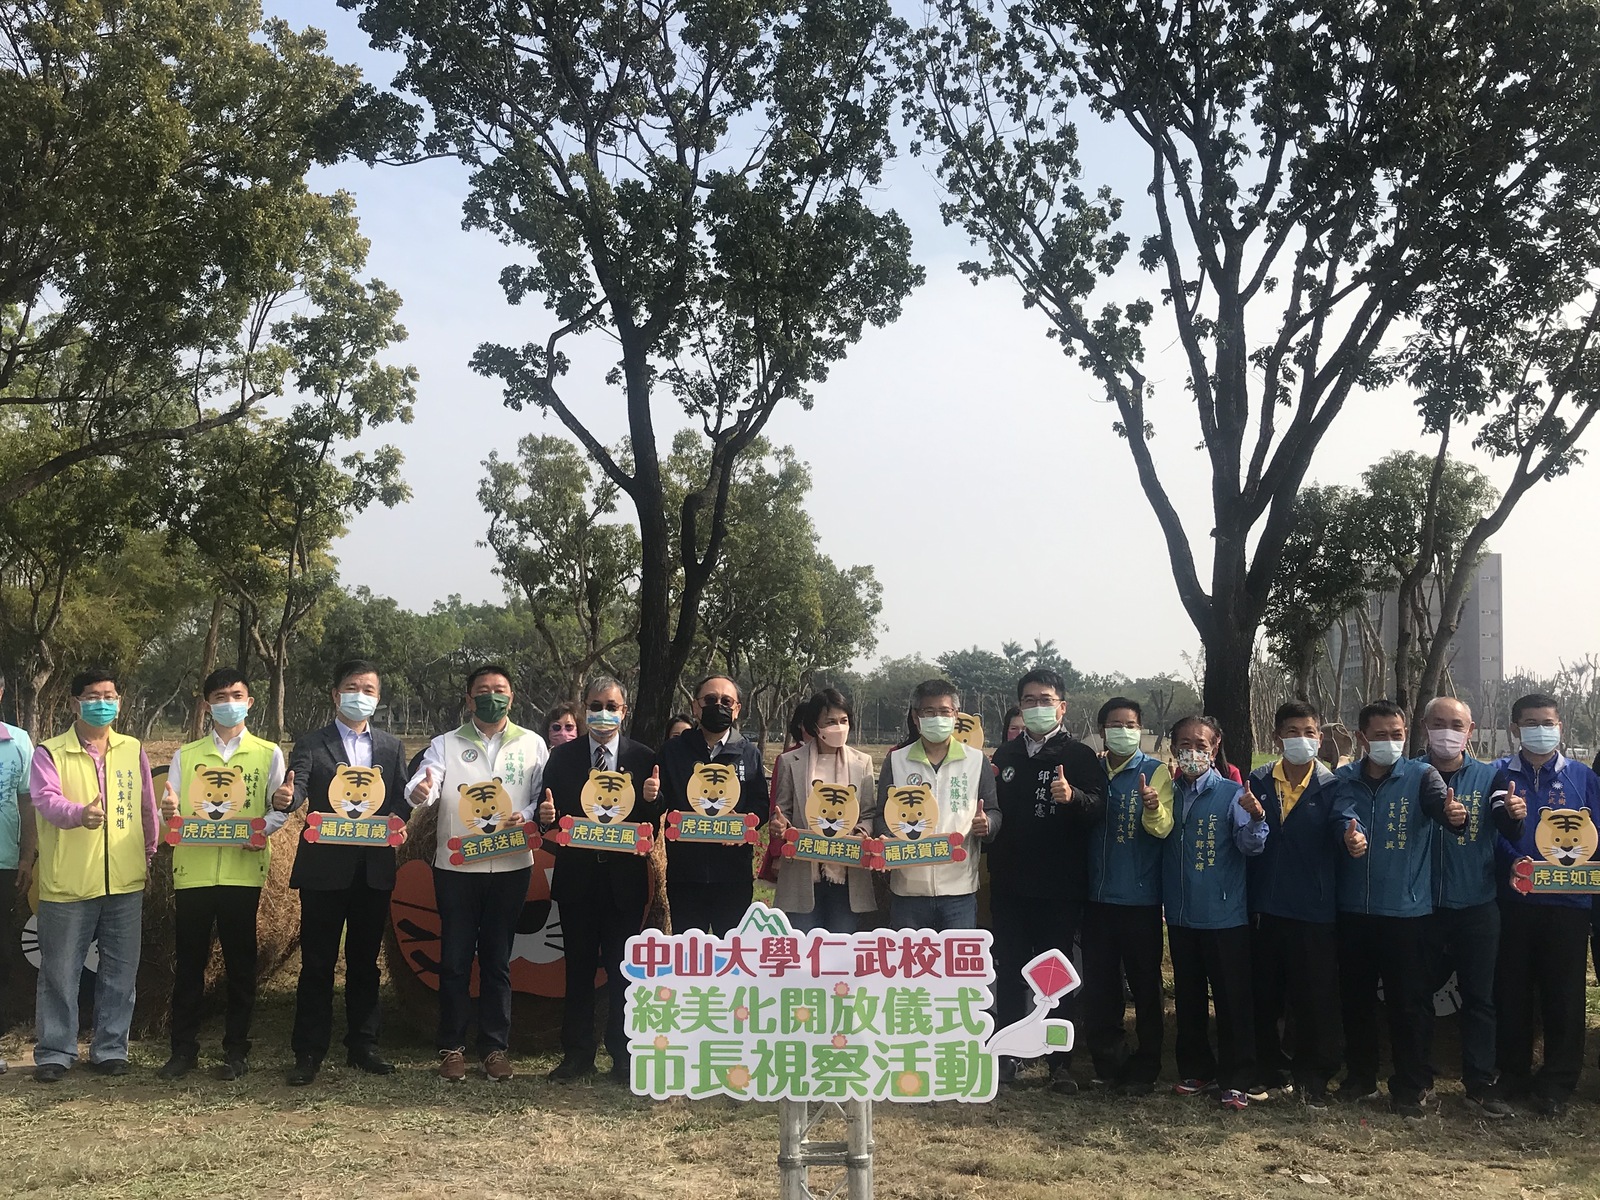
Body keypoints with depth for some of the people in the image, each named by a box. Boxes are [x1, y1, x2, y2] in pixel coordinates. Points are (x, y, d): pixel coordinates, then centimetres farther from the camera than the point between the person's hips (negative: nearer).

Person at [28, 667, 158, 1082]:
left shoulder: (133, 750, 10)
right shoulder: (49, 753, -2)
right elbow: (45, 800, -18)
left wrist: (149, 857, 14)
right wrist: (79, 814, -38)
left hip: (125, 882, 3)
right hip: (67, 884, -3)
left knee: (120, 971, 8)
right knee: (60, 972, 5)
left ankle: (110, 1048, 20)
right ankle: (55, 1052, 17)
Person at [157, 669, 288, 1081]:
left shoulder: (268, 754, 8)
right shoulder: (185, 755, 12)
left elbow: (280, 809, 3)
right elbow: (170, 811, 7)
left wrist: (262, 830, -18)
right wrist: (168, 812, -17)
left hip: (243, 871, -1)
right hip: (192, 871, 1)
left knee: (240, 962, 4)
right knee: (188, 962, 5)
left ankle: (236, 1050, 13)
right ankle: (184, 1049, 15)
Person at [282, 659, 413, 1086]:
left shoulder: (392, 747, 13)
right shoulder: (311, 744, 3)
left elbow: (401, 801, 7)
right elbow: (296, 789, -12)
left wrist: (395, 818, -14)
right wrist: (284, 798, -35)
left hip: (374, 869, 3)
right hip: (324, 868, -3)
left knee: (365, 962, 11)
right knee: (317, 963, 1)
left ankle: (362, 1047, 20)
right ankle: (309, 1054, 8)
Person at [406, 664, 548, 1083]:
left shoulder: (532, 745, 7)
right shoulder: (445, 745, 5)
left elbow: (544, 796, 5)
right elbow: (423, 786, -10)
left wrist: (526, 817, -15)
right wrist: (420, 792, -33)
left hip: (511, 867, 0)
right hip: (456, 867, 0)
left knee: (497, 960, 7)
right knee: (455, 959, 3)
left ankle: (495, 1047, 16)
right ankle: (452, 1047, 14)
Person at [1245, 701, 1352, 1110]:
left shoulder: (1330, 785, -1)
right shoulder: (1258, 781, 7)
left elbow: (1343, 820, -21)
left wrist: (1351, 834, -44)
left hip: (1314, 911, -2)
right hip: (1265, 907, 2)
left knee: (1315, 999, 3)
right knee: (1264, 996, 11)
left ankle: (1313, 1080, 19)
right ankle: (1271, 1072, 27)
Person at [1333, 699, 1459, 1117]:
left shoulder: (1420, 775, -3)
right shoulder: (1344, 780, 3)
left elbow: (1441, 802, -22)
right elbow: (1342, 816, -14)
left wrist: (1453, 812, -47)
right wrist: (1349, 834, -38)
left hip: (1407, 909, -3)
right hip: (1353, 909, 3)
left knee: (1409, 1002, 3)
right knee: (1355, 998, 13)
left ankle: (1412, 1086, 18)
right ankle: (1360, 1077, 30)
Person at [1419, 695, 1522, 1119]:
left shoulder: (1490, 777, 2)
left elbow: (1509, 830, -14)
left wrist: (1514, 815, -37)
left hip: (1476, 907, 0)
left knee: (1480, 997, 6)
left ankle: (1480, 1082, 17)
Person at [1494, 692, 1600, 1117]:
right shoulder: (1497, 775, 5)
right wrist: (1514, 863, -18)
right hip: (1512, 902, 0)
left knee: (1564, 996, 3)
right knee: (1512, 991, 6)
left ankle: (1557, 1083, 14)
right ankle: (1512, 1077, 19)